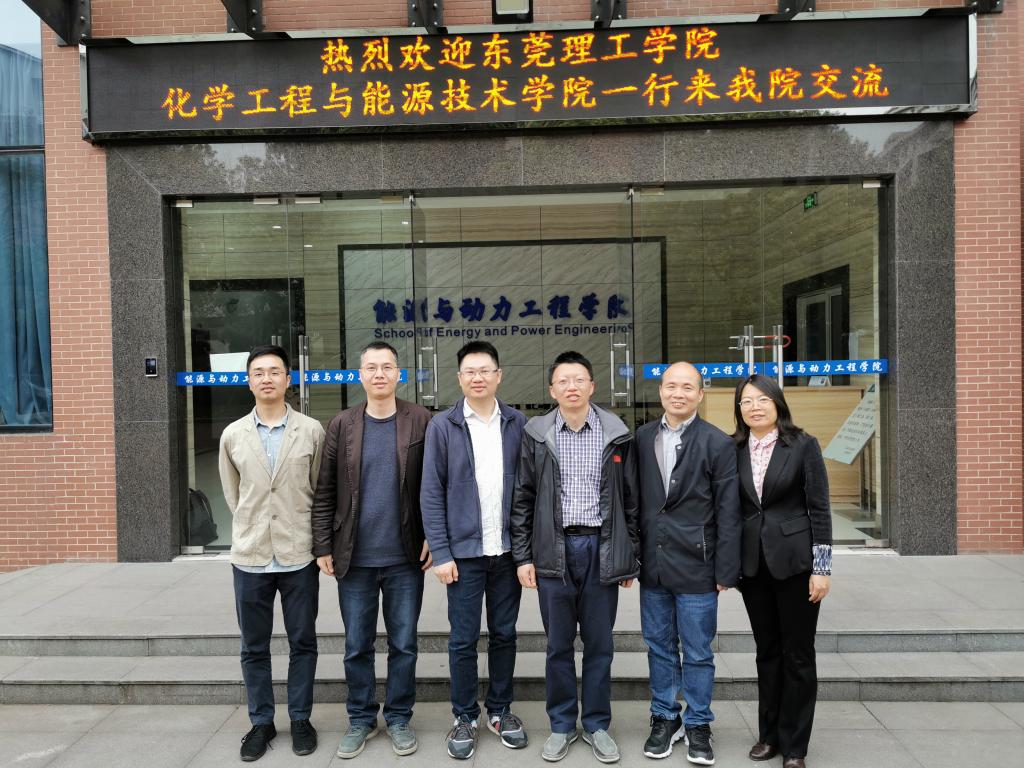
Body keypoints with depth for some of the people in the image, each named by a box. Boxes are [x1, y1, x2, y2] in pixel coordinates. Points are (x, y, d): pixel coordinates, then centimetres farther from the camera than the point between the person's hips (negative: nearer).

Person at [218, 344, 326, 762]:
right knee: (254, 647, 12)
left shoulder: (312, 431, -4)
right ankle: (261, 722, 28)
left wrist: (316, 540, 6)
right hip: (250, 556, 2)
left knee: (302, 643, 10)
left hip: (299, 555, -1)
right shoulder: (233, 435, 2)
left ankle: (300, 719, 26)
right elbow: (233, 494, 14)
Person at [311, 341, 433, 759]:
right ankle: (361, 719, 32)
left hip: (405, 557, -1)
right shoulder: (342, 424, 2)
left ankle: (399, 718, 29)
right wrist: (323, 547, 0)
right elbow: (325, 492, 3)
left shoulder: (420, 420, -2)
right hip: (354, 557, 1)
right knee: (356, 646, 13)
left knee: (403, 645, 11)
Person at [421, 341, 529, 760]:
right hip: (464, 550, -2)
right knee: (463, 639, 8)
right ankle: (464, 717, 27)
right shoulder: (443, 426, -4)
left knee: (504, 634, 14)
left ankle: (500, 709, 32)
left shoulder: (518, 424, 1)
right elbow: (431, 494, -4)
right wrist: (441, 553, -8)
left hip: (508, 550, 2)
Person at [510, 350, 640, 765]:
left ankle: (596, 724, 29)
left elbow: (630, 499, 5)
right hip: (554, 550, 0)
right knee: (558, 645, 11)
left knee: (600, 644, 11)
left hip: (602, 549, 0)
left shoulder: (617, 434, 1)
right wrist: (522, 556, -1)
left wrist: (631, 557, 4)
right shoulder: (535, 434, 0)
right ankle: (561, 725, 28)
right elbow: (522, 499, 2)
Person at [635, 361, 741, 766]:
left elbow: (728, 512, -7)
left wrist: (726, 570, -9)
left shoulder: (718, 443, -6)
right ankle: (665, 718, 33)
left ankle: (698, 725, 28)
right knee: (659, 647, 16)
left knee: (698, 653, 9)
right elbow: (635, 500, 7)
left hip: (696, 566, -3)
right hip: (653, 565, 3)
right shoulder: (641, 438, 4)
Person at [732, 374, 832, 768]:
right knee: (767, 651, 15)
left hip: (794, 561, -3)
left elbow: (819, 509, -6)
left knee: (798, 654, 7)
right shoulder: (734, 450, 2)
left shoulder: (803, 445, -6)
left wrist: (821, 568, -9)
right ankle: (769, 734, 29)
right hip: (752, 564, 3)